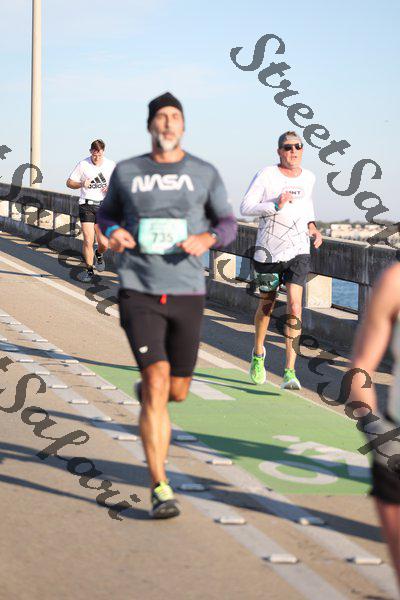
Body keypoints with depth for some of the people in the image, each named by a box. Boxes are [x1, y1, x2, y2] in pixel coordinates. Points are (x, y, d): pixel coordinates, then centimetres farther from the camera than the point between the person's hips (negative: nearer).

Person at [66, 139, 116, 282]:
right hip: (86, 205, -2)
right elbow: (69, 182, 4)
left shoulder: (111, 165, 4)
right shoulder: (83, 164, -3)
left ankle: (99, 255, 37)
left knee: (104, 243, 0)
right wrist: (82, 184, -16)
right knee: (88, 241, -10)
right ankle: (89, 270, 8)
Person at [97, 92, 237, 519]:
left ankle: (146, 393, 51)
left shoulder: (204, 174, 5)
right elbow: (107, 212, 21)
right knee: (157, 380, -15)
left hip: (186, 292, 2)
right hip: (139, 293, -2)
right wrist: (112, 232, -3)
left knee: (176, 391, 10)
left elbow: (227, 223, 12)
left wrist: (207, 239, -11)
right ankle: (160, 488, -9)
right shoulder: (126, 172, 6)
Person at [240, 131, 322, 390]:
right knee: (267, 305, 13)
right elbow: (245, 207, -9)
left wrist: (312, 227, 12)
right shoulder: (266, 175, -7)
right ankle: (258, 353, 42)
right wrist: (275, 206, -22)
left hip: (299, 252, 2)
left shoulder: (308, 177, 7)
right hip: (269, 251, -2)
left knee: (295, 306, -13)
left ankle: (290, 371, -12)